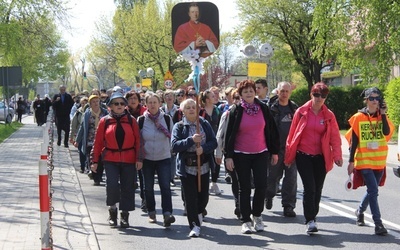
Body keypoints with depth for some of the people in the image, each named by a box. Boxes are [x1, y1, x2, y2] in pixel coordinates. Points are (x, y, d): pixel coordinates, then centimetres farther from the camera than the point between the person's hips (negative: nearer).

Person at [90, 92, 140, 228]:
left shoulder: (131, 120, 5)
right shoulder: (105, 121, 3)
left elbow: (137, 140, 2)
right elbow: (98, 142, 3)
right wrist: (94, 160, 1)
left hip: (129, 160, 1)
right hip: (110, 160, -1)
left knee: (127, 188, 4)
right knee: (112, 185, -14)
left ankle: (124, 216, 18)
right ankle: (112, 209, 11)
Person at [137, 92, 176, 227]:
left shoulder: (167, 118, 0)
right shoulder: (141, 120, -1)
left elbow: (172, 137, 11)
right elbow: (138, 140, 0)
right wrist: (139, 158, -3)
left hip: (164, 158, -1)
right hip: (147, 159, 1)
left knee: (165, 186, -13)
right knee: (148, 188, 7)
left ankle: (167, 214, -19)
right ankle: (151, 213, 20)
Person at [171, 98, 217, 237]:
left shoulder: (204, 124, 3)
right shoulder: (179, 127, -2)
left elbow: (213, 142, 0)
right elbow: (174, 146, -13)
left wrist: (204, 148, -19)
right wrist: (191, 140, -23)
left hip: (204, 166, 2)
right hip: (187, 167, -2)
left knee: (203, 195, 10)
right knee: (190, 197, -3)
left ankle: (199, 212, 42)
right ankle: (194, 225, 8)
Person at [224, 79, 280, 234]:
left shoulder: (263, 109, 2)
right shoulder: (236, 111, -3)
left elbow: (272, 131, 7)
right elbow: (229, 134, -3)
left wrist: (274, 152, 7)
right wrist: (228, 156, -7)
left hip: (261, 153, 1)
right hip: (241, 155, -1)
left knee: (261, 185, -5)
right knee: (244, 188, 5)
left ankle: (257, 215, 17)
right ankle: (245, 220, 13)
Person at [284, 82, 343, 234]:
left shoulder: (329, 115, 3)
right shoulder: (301, 112, -1)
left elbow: (335, 137, 1)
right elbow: (292, 134, 3)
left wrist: (337, 155, -11)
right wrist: (289, 156, 5)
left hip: (320, 157, 2)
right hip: (303, 155, -2)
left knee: (317, 189, 9)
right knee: (309, 187, -12)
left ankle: (312, 217, 25)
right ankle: (310, 221, -7)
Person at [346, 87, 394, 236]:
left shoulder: (382, 116, 5)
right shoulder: (358, 117, -4)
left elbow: (387, 132, -14)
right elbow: (353, 140, -2)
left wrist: (383, 114, -15)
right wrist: (351, 161, -4)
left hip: (379, 161, 4)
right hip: (364, 161, -4)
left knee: (372, 190, 15)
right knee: (373, 190, -14)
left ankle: (360, 211, 41)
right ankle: (378, 223, -12)